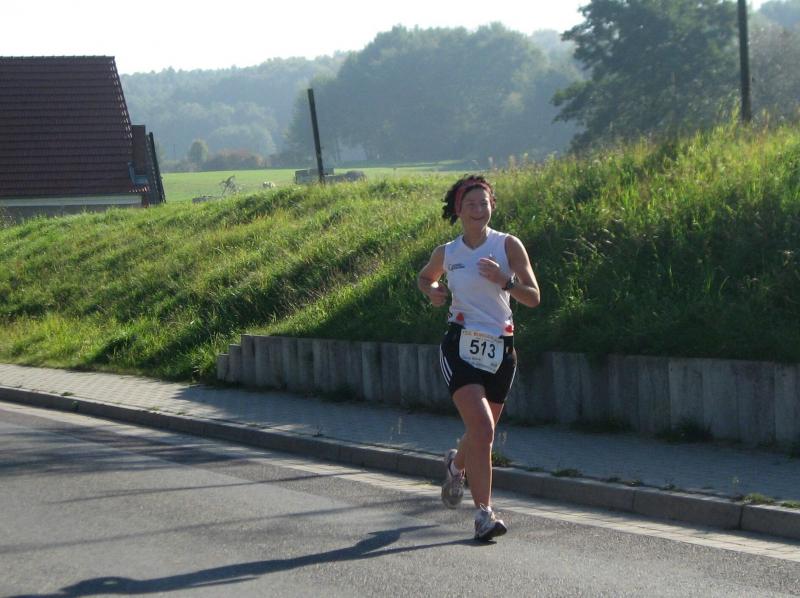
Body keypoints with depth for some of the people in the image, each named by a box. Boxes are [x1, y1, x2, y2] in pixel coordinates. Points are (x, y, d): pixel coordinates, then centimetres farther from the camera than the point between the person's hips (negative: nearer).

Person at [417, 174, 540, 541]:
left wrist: (504, 281, -22)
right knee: (482, 428, -19)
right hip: (461, 346, -2)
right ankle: (484, 513, -16)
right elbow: (424, 277, 26)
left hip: (500, 349, 2)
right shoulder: (446, 253, 5)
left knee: (482, 433, 15)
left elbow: (533, 298, -3)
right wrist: (432, 292, 3)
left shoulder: (508, 246, 0)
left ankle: (456, 465, 51)